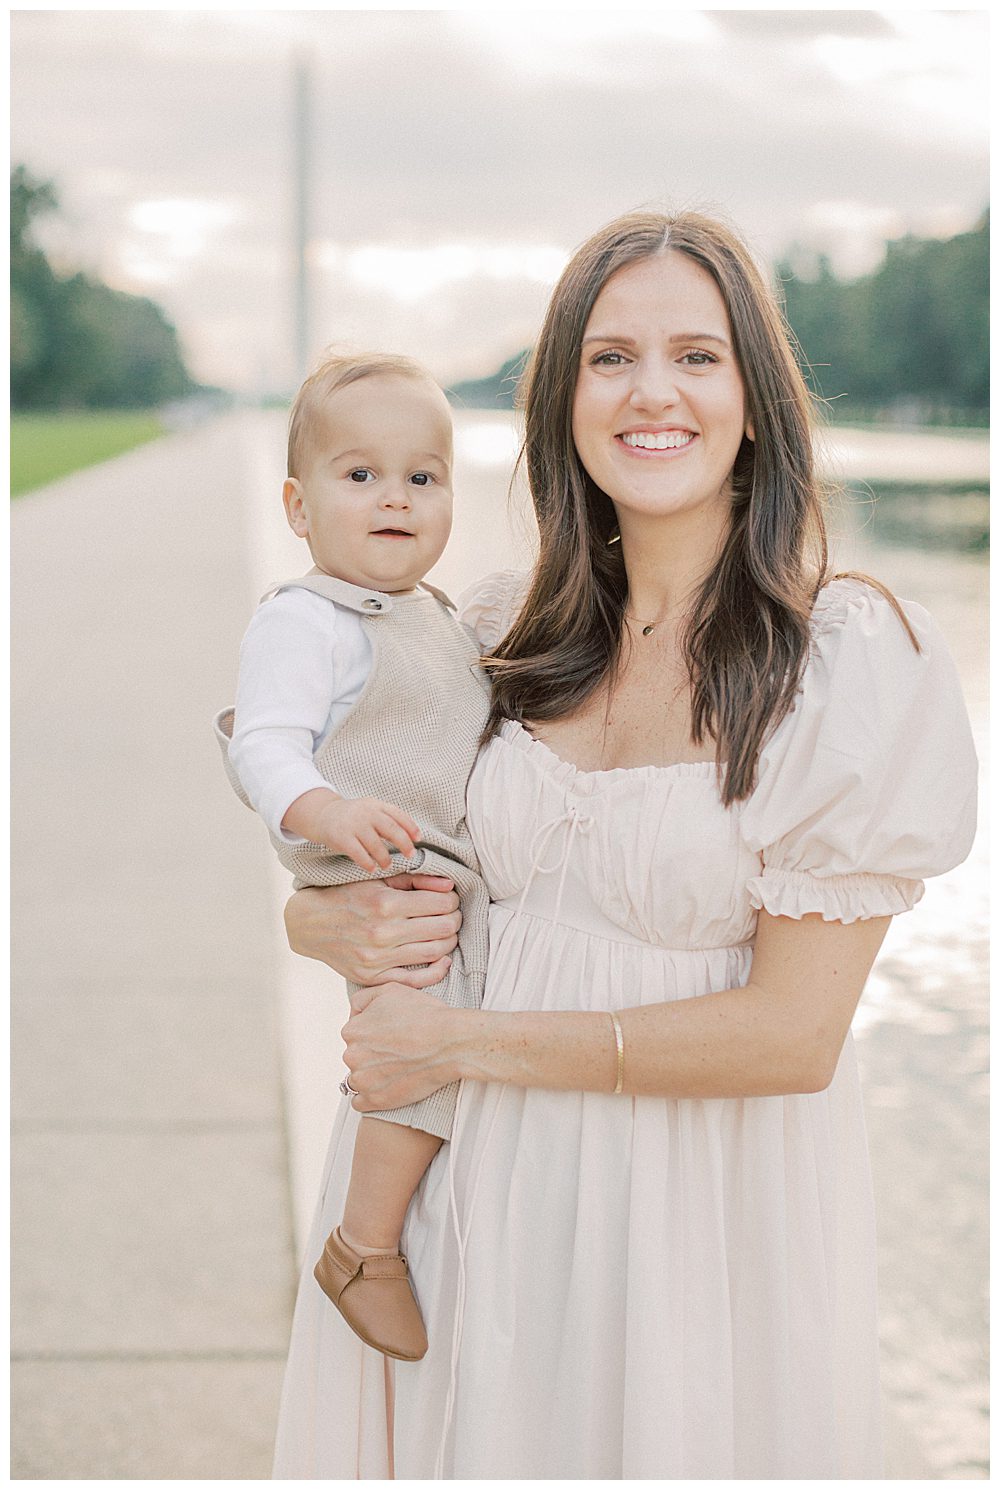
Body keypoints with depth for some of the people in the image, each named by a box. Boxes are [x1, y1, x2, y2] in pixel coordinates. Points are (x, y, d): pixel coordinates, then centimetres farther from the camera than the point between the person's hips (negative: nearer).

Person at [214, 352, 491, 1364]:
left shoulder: (435, 617, 15)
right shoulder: (302, 622, -14)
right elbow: (265, 742, -25)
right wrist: (323, 808, -42)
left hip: (458, 872, 10)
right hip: (381, 880, -10)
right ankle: (364, 1251, -9)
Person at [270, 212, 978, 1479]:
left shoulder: (853, 659, -12)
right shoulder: (505, 636, 2)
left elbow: (790, 1032, -17)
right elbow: (312, 892, 12)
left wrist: (460, 1043, -15)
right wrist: (341, 926, -12)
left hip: (700, 1212, -4)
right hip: (471, 1180, 4)